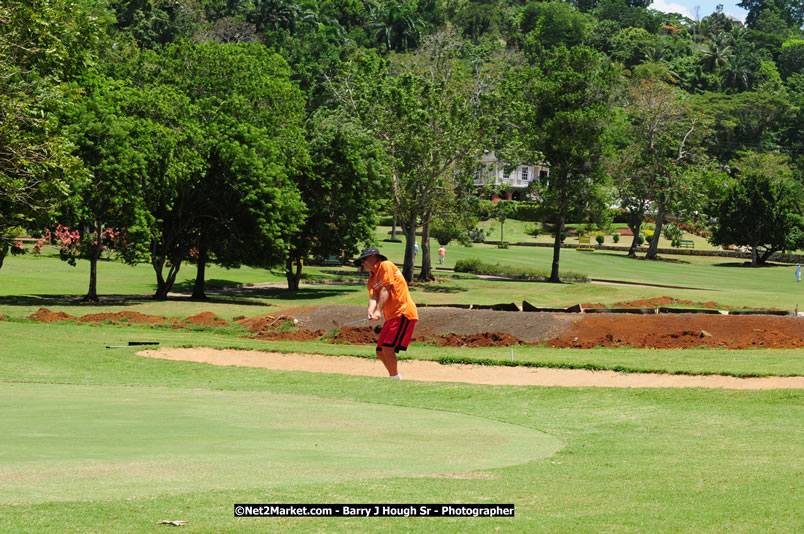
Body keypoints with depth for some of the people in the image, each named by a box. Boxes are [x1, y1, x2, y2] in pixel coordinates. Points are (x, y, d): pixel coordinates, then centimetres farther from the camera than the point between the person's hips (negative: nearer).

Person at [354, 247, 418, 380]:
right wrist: (370, 311, -21)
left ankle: (394, 377, -8)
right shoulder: (371, 280, 19)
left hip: (403, 313, -9)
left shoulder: (385, 266, -2)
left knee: (387, 348, -17)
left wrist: (379, 311, -21)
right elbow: (373, 296, 1)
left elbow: (385, 290, -12)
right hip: (391, 317, 9)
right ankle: (396, 377, 20)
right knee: (380, 352, 8)